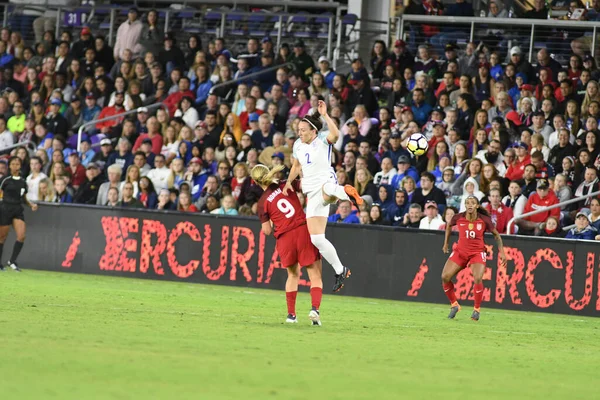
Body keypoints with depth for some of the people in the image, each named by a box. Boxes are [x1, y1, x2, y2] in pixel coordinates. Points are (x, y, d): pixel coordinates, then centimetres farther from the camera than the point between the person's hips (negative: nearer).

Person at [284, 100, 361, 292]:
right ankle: (340, 271, 5)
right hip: (312, 194, 5)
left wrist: (325, 115, -30)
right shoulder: (298, 145, 13)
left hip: (326, 182, -5)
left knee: (328, 189, -47)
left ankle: (347, 191, -71)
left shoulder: (322, 139, -6)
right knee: (316, 238, -3)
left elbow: (335, 134, -30)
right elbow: (296, 166, 29)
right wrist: (289, 181, 13)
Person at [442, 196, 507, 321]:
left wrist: (502, 252, -3)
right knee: (445, 277, -10)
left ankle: (477, 309, -3)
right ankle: (454, 305, 12)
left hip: (477, 253, -3)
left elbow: (496, 235, 2)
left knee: (478, 279, -25)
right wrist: (446, 243, 17)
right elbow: (449, 226, 15)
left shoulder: (484, 220, -13)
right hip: (460, 251, 3)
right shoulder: (458, 218, -9)